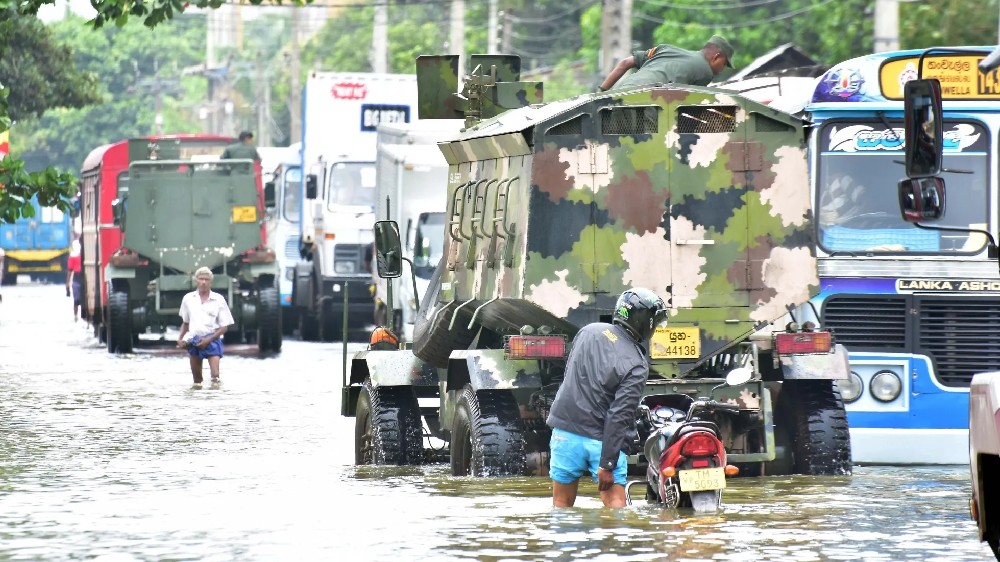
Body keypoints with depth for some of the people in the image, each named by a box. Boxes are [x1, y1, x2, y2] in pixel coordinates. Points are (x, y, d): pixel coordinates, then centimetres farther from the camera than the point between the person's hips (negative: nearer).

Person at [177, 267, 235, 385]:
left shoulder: (218, 300, -2)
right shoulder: (188, 299, 8)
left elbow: (224, 326, -1)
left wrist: (209, 340, -12)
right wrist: (180, 339, 4)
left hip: (211, 340, -3)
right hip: (194, 341, 3)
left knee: (215, 375, -18)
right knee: (196, 377, 7)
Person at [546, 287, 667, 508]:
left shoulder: (589, 331, 3)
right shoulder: (636, 366, -12)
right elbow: (620, 417, -17)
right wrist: (607, 464, -17)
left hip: (566, 432, 4)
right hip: (601, 440, -4)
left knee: (562, 503, 11)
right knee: (616, 503, -3)